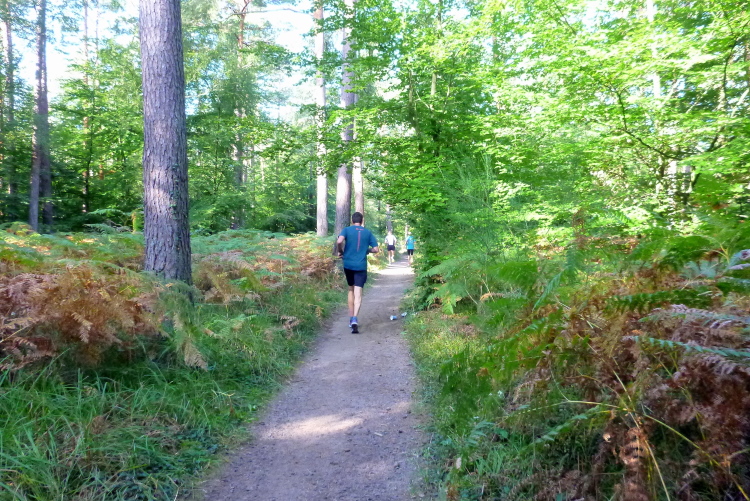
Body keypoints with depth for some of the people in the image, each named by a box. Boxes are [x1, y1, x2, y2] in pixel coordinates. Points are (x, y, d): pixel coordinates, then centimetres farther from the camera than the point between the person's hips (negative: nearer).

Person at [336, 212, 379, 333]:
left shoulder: (347, 230, 1)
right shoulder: (368, 232, 6)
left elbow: (339, 242, -18)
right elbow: (376, 249, 3)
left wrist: (341, 252, 0)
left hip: (348, 264, 1)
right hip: (361, 266, -1)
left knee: (351, 290, 18)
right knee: (358, 293, -5)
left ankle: (351, 319, 21)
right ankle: (354, 319, -24)